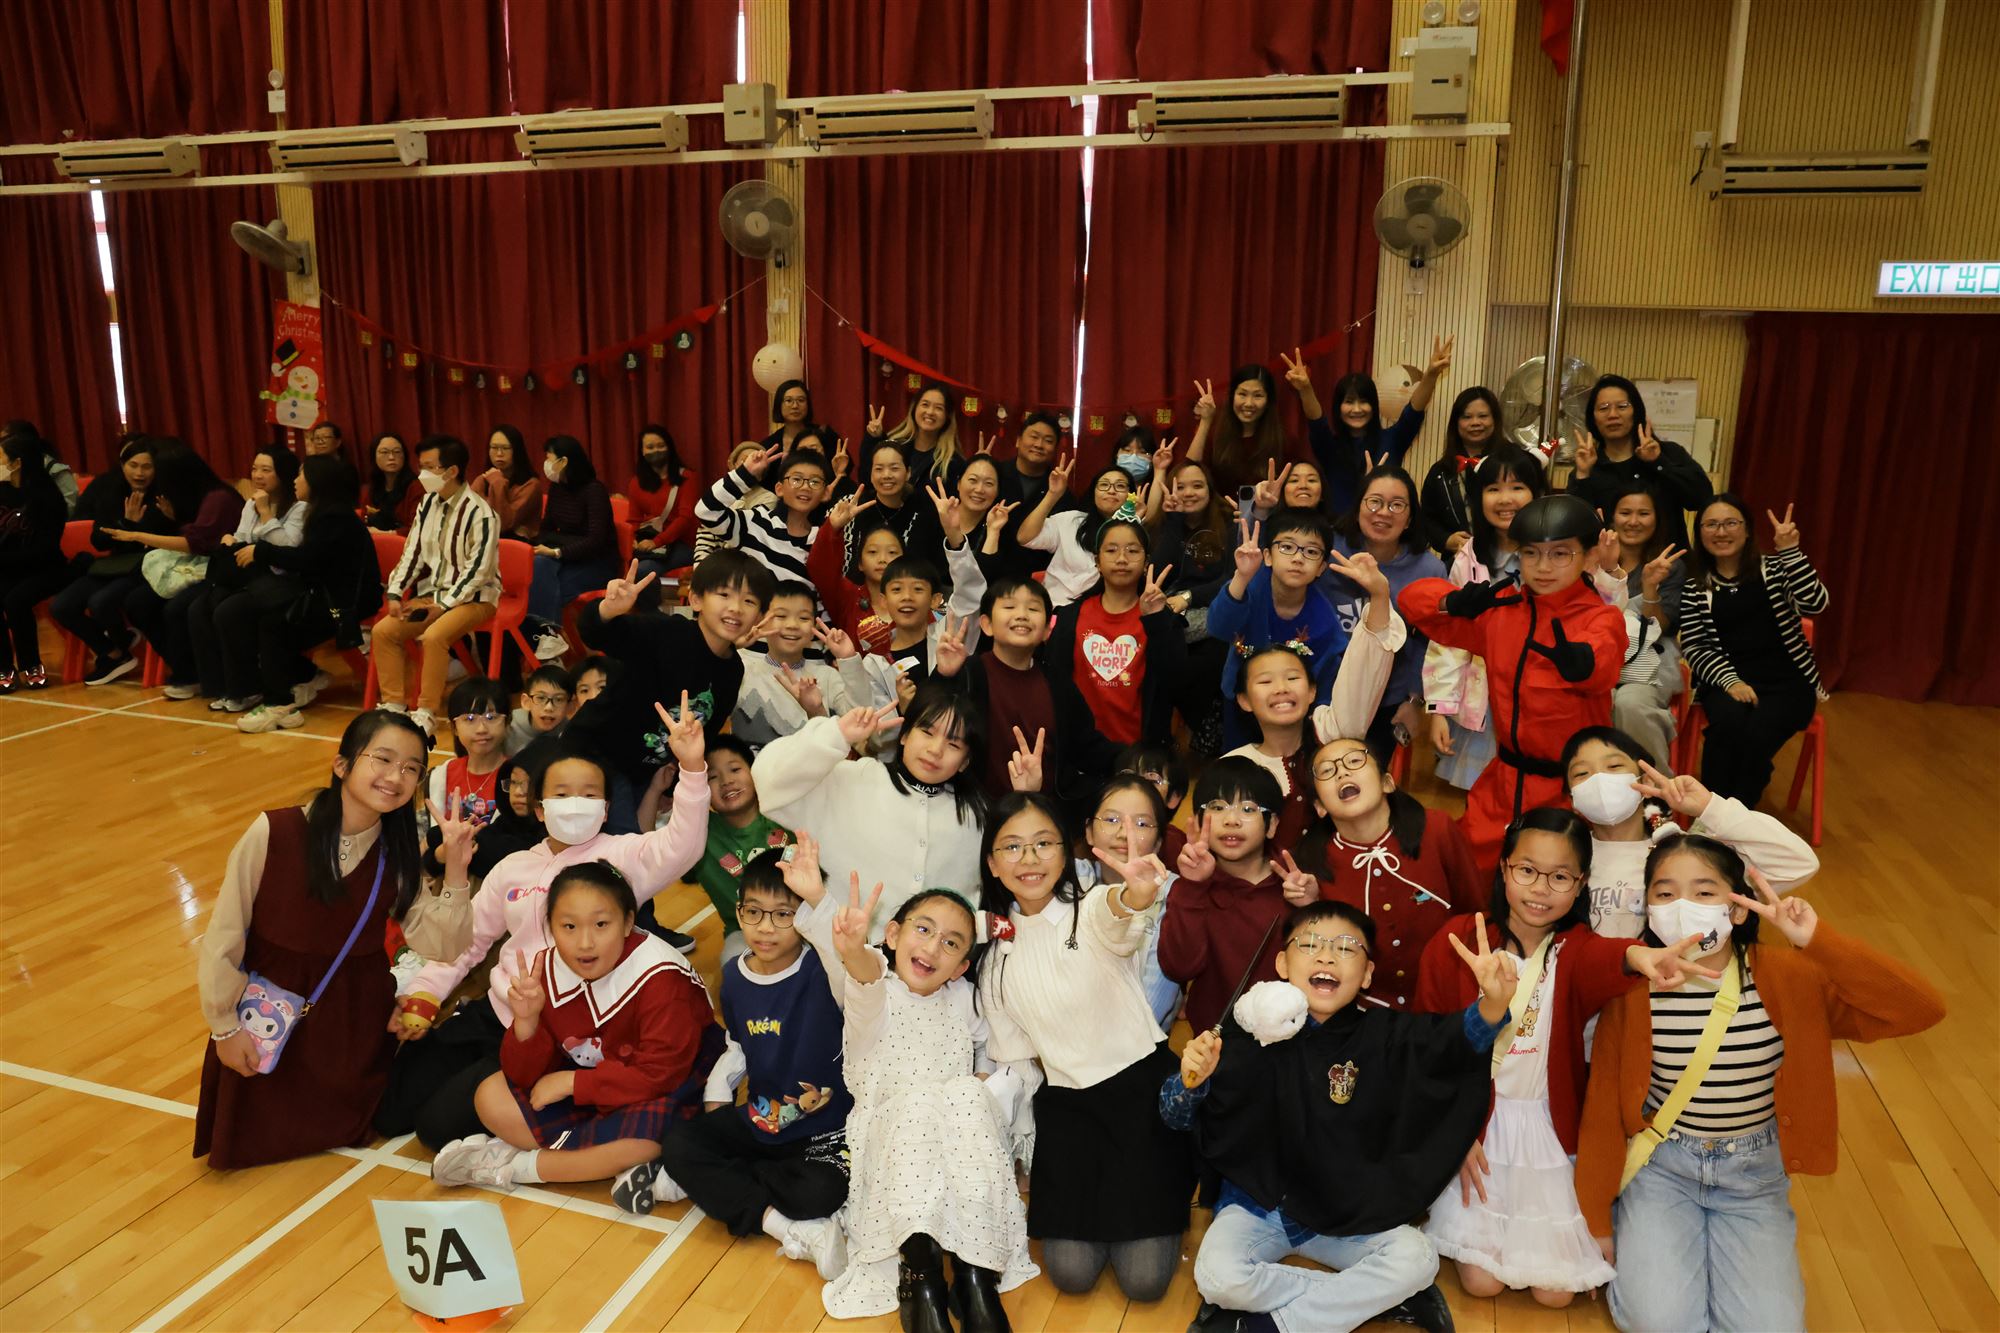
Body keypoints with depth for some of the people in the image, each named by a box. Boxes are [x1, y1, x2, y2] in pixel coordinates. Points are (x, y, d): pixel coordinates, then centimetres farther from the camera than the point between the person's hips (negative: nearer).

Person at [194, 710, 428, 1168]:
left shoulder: (400, 852, -11)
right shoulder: (273, 833, -23)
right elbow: (223, 936, -12)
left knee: (339, 1129, 10)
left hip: (356, 1024, 2)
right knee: (247, 1141, 8)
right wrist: (225, 1026, -5)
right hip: (268, 1021, -2)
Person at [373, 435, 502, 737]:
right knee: (382, 630, -9)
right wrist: (395, 593, -2)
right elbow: (412, 553, 10)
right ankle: (394, 705, -1)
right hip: (432, 593, 8)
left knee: (433, 636, -32)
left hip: (473, 596, -8)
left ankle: (427, 713, -20)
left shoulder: (480, 514, -17)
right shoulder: (427, 504, 7)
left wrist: (444, 605, -22)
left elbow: (478, 570, -20)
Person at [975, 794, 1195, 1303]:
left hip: (1142, 1086, -4)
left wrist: (1137, 894, -63)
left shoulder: (1092, 908, -12)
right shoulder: (997, 952, 3)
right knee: (1071, 1271, -9)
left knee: (1144, 1278, -10)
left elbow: (1116, 917, -39)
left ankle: (1144, 1197, 20)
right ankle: (1092, 1197, 22)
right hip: (1065, 1103, 4)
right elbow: (1012, 1058, 9)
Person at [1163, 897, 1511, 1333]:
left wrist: (1492, 1005, -46)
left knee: (1416, 1259, -20)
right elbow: (1177, 1115, -11)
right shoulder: (1252, 1030, -13)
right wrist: (1191, 1079, -35)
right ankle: (1371, 1297, -6)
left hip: (1348, 1215, 2)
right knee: (1217, 1276, -26)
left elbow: (1455, 1039, -24)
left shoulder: (1381, 1035, -7)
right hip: (1258, 1204, -1)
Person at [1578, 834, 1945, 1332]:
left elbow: (1922, 1008, -24)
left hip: (1755, 1174, 2)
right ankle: (1646, 1249, 16)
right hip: (1661, 1166, -1)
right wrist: (1597, 1221, -2)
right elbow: (1602, 1106, -7)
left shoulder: (1787, 976, -13)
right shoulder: (1634, 985, -15)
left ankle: (1712, 1248, 19)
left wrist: (1816, 940, -34)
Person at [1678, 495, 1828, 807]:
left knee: (1757, 734, -30)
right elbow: (1695, 647, 0)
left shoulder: (1775, 568, 8)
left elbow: (1814, 604, -10)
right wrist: (1729, 680, -17)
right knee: (1729, 721, -33)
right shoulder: (1694, 586, 8)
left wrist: (1790, 550, -17)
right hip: (1727, 680, 0)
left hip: (1787, 680, 0)